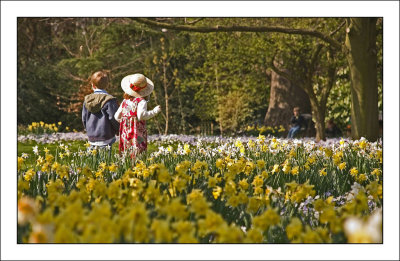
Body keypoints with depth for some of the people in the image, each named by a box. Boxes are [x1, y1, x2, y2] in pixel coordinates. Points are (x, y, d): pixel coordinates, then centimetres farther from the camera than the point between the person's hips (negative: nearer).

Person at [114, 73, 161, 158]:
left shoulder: (125, 101, 12)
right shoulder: (141, 101, -7)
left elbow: (117, 116, 13)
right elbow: (141, 115, -20)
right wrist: (154, 111, -10)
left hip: (125, 133, 6)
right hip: (137, 134, -6)